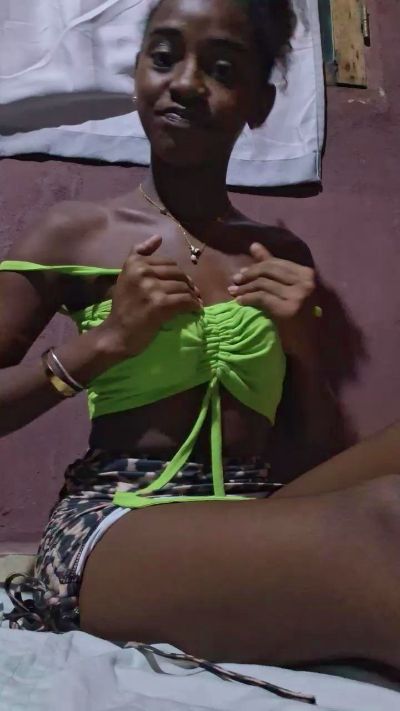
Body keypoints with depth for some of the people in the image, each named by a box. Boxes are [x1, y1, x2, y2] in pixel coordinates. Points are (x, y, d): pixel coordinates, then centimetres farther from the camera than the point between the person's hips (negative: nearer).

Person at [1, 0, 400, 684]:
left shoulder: (284, 256, 14)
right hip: (112, 522, -5)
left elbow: (323, 448, 17)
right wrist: (105, 340, -8)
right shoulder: (75, 232, 5)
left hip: (254, 521, 5)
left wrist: (305, 350, -1)